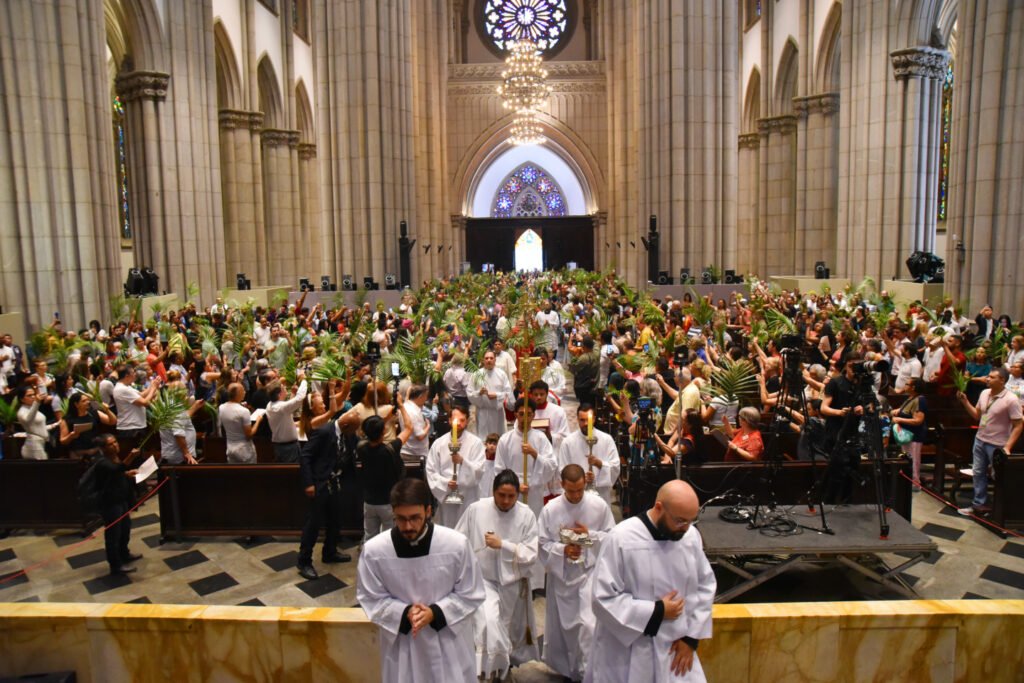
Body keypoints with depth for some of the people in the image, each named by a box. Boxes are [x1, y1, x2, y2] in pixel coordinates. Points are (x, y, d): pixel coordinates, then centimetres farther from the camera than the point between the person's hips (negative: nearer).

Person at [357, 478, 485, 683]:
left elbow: (470, 595, -7)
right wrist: (404, 614, -19)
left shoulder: (456, 544, -19)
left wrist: (434, 613, -19)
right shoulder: (373, 550, -18)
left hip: (448, 639, 0)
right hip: (401, 643, 0)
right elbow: (371, 599, -4)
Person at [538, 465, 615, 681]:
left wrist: (590, 534, -17)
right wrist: (562, 550, -23)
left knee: (589, 624, -10)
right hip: (561, 574, 1)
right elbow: (543, 544, -5)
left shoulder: (599, 505, -9)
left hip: (589, 571, -1)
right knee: (561, 624, 14)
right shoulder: (550, 509, -10)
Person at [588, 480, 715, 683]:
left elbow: (705, 585, 5)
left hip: (676, 648, 4)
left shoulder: (691, 535, -6)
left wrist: (691, 636, -1)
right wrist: (656, 611, -18)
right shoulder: (620, 539, -21)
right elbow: (604, 599, -18)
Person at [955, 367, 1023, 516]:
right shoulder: (984, 393, 2)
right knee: (978, 473, 14)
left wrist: (1007, 447, -20)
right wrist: (964, 402, -3)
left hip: (997, 445, -6)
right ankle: (979, 504, 25)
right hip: (980, 440, 7)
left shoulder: (1011, 400, -18)